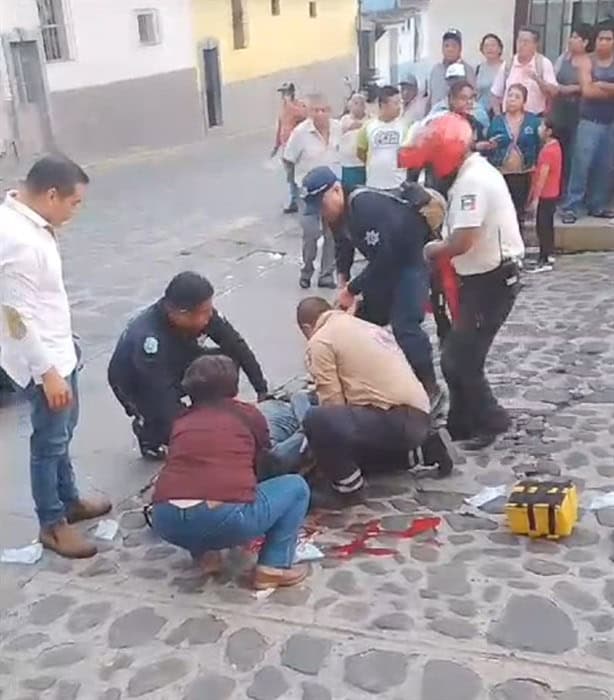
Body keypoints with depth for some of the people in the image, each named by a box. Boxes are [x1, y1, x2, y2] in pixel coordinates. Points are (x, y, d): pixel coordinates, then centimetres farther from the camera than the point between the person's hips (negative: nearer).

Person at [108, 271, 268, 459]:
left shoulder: (202, 314, -23)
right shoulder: (148, 336, -40)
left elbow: (236, 345, -15)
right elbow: (161, 392, -38)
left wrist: (262, 389, -15)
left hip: (174, 368, 6)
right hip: (135, 384, -5)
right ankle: (147, 430, 9)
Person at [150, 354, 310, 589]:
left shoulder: (181, 422, 24)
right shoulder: (248, 414, 17)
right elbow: (262, 465, 33)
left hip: (167, 523, 4)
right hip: (227, 518, -4)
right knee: (296, 487, 19)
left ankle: (204, 553, 21)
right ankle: (274, 568, 9)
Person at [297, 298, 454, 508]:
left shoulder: (319, 342, -1)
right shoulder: (368, 327, 24)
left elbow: (332, 403, -6)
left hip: (395, 419, -9)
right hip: (419, 418, 9)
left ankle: (347, 488, -3)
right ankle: (426, 446, 21)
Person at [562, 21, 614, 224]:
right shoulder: (588, 62, 0)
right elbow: (587, 91, -13)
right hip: (590, 121, -3)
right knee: (581, 163, -7)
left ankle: (598, 206, 16)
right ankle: (571, 207, -3)